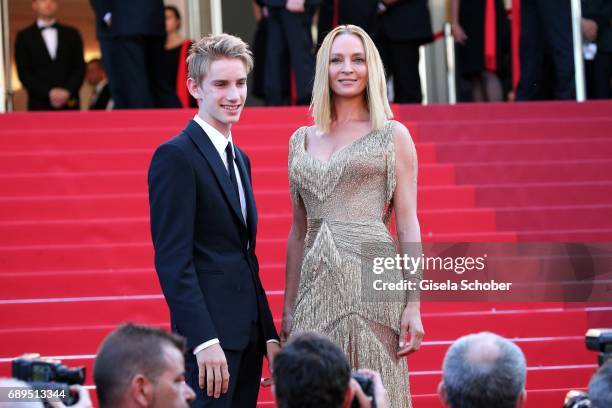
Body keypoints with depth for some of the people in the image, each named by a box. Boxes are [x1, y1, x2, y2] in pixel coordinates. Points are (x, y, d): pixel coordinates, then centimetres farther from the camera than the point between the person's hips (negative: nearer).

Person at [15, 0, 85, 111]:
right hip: (40, 105, -2)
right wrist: (48, 93, -11)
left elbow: (80, 67, 10)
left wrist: (68, 91, -8)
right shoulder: (24, 37, 10)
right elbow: (23, 73, 2)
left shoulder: (71, 34, 17)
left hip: (69, 105, 2)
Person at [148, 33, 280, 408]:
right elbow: (173, 260, -16)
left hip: (247, 335, 8)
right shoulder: (176, 156, -9)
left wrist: (269, 336, 16)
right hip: (208, 337, -8)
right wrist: (205, 341, -22)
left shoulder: (240, 160, 18)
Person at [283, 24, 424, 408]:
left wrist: (414, 305, -8)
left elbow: (408, 224, 0)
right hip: (317, 284, 4)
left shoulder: (393, 135, 4)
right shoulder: (302, 140, 15)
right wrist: (288, 308, 14)